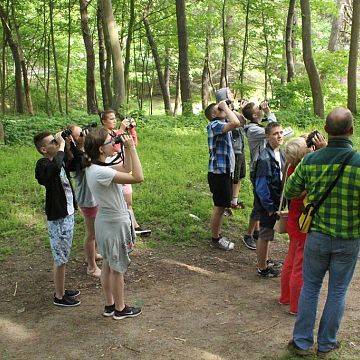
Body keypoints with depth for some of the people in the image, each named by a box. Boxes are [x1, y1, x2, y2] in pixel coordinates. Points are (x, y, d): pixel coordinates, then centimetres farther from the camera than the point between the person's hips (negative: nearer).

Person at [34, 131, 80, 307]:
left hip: (67, 214, 9)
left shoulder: (58, 161, 5)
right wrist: (62, 145, -29)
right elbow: (56, 168, -43)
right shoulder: (43, 165, -21)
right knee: (60, 259, 5)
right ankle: (59, 297, 20)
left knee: (63, 256, 21)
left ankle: (61, 289, 36)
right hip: (58, 219, -9)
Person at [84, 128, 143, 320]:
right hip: (115, 224, -9)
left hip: (105, 221, 9)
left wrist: (127, 149, -2)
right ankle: (120, 309, 26)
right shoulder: (100, 172, -29)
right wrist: (132, 148, -27)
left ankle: (109, 305, 34)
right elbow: (138, 177, -31)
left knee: (108, 265, 20)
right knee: (118, 268, 8)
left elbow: (126, 168, 11)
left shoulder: (95, 167, 0)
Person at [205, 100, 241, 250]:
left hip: (225, 171, 10)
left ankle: (218, 235, 30)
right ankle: (215, 239, 11)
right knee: (219, 207, 0)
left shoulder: (222, 123, 13)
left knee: (222, 206, 18)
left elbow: (238, 121, 26)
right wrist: (225, 107, -21)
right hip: (218, 172, -10)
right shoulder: (214, 125, -18)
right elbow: (235, 123, -33)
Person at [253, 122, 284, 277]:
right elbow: (261, 186, -22)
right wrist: (269, 207, -18)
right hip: (267, 204, -8)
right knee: (265, 235, 5)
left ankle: (265, 260, 39)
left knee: (267, 233, 22)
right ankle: (262, 268, 19)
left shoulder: (280, 154, 4)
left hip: (276, 202, 8)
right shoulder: (265, 158, -23)